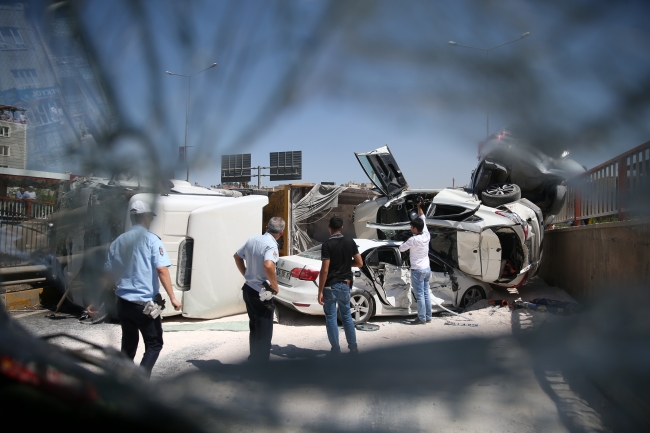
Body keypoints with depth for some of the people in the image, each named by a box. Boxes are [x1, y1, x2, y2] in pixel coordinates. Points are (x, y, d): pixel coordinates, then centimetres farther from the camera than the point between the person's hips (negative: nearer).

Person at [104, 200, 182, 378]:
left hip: (124, 302, 6)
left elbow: (109, 271, 13)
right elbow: (161, 269, -17)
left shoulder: (118, 241, 7)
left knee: (128, 345, 19)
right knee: (154, 345, 7)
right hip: (145, 303, -5)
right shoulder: (151, 239, -9)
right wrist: (172, 297, -17)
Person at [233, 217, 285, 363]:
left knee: (254, 327, 23)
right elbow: (268, 265, -37)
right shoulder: (271, 245, -20)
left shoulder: (252, 240, 4)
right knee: (264, 331, 4)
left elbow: (237, 256, 17)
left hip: (248, 289, 8)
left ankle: (253, 359, 36)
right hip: (261, 293, -8)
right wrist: (275, 286, -23)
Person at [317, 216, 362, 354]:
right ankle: (353, 347, 20)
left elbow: (324, 270, -19)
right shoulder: (350, 242, 0)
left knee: (331, 318, 6)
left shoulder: (327, 245, -16)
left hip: (330, 286, -5)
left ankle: (336, 349, 10)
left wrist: (320, 291, -14)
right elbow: (359, 263, 2)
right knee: (346, 316, 17)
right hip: (345, 285, 5)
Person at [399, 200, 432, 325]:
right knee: (426, 293, 13)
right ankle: (428, 316, 19)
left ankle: (421, 318, 3)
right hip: (427, 269, 8)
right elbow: (423, 220, 12)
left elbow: (401, 248, -8)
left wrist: (405, 243, 12)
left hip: (417, 271, -8)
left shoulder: (413, 240, -21)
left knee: (420, 295, -2)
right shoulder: (427, 235, -2)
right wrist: (419, 208, 17)